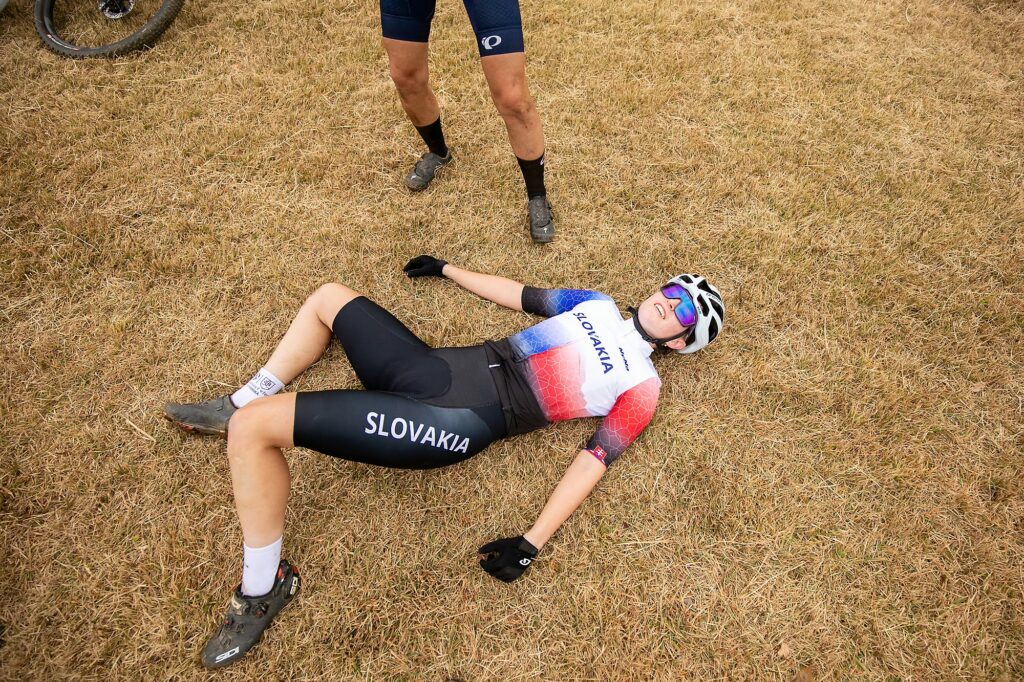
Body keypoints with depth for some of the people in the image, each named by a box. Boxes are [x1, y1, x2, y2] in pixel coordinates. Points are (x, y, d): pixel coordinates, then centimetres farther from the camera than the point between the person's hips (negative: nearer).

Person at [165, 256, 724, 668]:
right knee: (328, 297, 22)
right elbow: (522, 296, 23)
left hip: (456, 422, -8)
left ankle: (264, 587, 4)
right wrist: (448, 269, 29)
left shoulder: (640, 386, -1)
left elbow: (593, 460, -8)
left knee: (253, 427, -18)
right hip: (439, 370, 8)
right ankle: (241, 404, 33)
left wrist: (532, 543, -17)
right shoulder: (598, 305, 17)